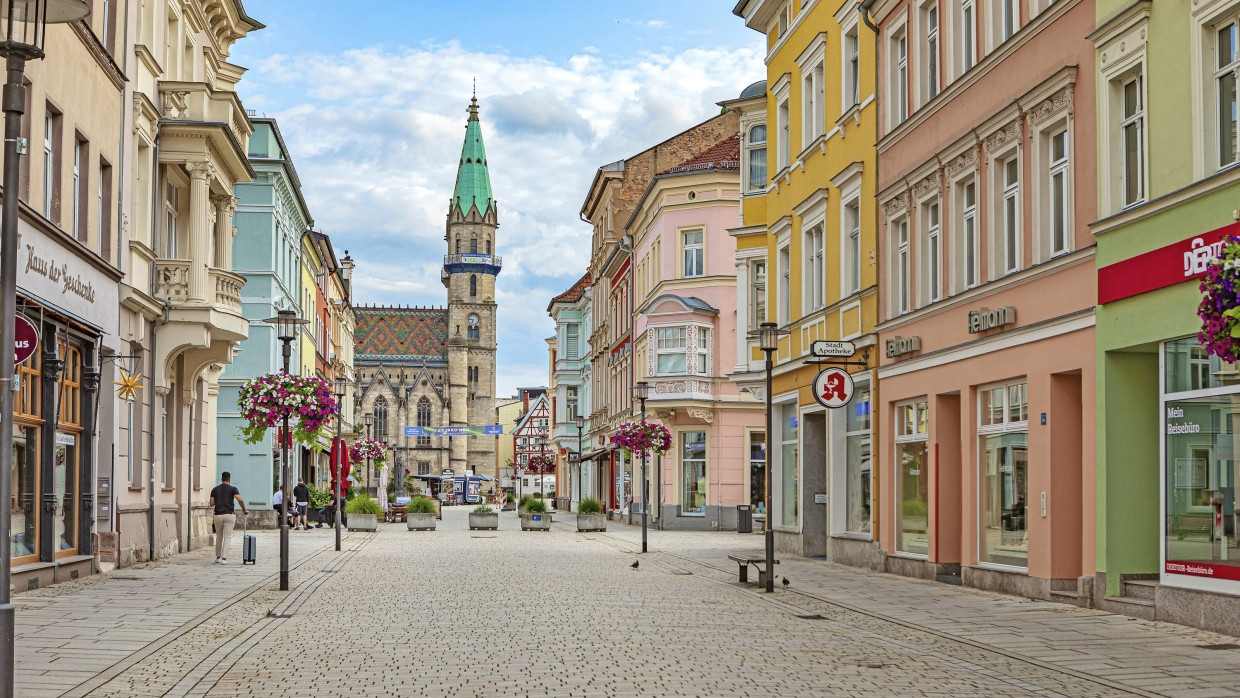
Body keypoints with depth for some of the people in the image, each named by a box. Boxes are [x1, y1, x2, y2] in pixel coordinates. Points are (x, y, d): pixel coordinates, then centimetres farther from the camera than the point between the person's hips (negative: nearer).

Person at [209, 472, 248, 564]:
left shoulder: (215, 489, 8)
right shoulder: (233, 489, -1)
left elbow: (212, 503, 3)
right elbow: (239, 500, -15)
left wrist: (209, 501, 26)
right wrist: (244, 510, -2)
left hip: (218, 515, 3)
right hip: (229, 514, -3)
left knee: (219, 536, 17)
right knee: (227, 537, -1)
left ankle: (218, 557, 24)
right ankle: (224, 559, -9)